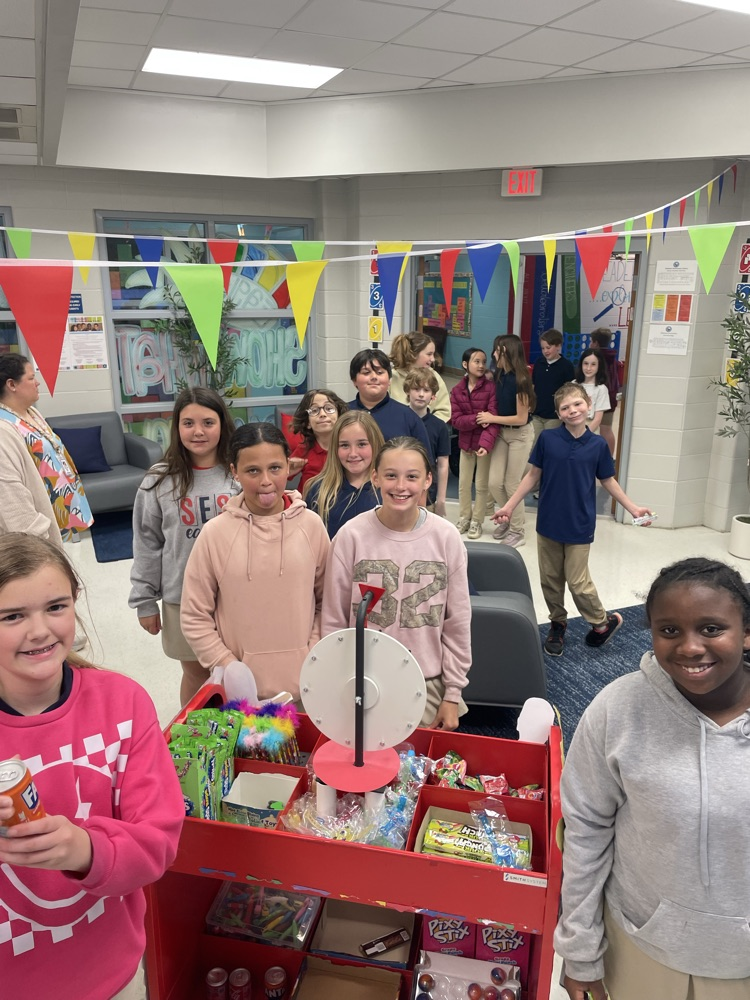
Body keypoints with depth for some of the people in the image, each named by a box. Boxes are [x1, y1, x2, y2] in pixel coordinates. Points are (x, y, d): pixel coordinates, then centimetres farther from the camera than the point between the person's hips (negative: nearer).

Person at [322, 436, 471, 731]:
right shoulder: (351, 535, -10)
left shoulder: (446, 537, -7)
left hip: (428, 685, 1)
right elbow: (333, 621, -2)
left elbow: (458, 622, 0)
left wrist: (453, 694, 2)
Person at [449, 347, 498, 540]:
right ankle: (464, 518, 30)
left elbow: (492, 419, -19)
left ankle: (477, 521, 22)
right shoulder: (457, 390, -3)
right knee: (463, 483, 14)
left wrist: (486, 443, -32)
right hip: (466, 442, 3)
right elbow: (455, 420, -8)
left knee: (481, 485, 8)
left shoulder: (491, 387, -12)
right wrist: (476, 419, -25)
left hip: (484, 442, -3)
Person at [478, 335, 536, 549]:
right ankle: (507, 519, 30)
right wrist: (490, 416, -8)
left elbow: (521, 418, -21)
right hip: (501, 432, 6)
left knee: (512, 484, 1)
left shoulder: (519, 380, -23)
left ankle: (518, 531, 19)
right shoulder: (499, 375, -2)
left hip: (520, 435, -6)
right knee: (494, 483, 4)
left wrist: (492, 418, -16)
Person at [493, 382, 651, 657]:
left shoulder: (597, 445, -6)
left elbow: (609, 481, 6)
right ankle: (557, 624, 33)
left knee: (578, 582, 1)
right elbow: (533, 476, 0)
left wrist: (632, 508, 1)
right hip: (548, 523, 2)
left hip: (579, 526, -1)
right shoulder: (547, 438, -7)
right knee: (550, 579, 12)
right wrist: (509, 506, 0)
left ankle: (603, 622, 26)